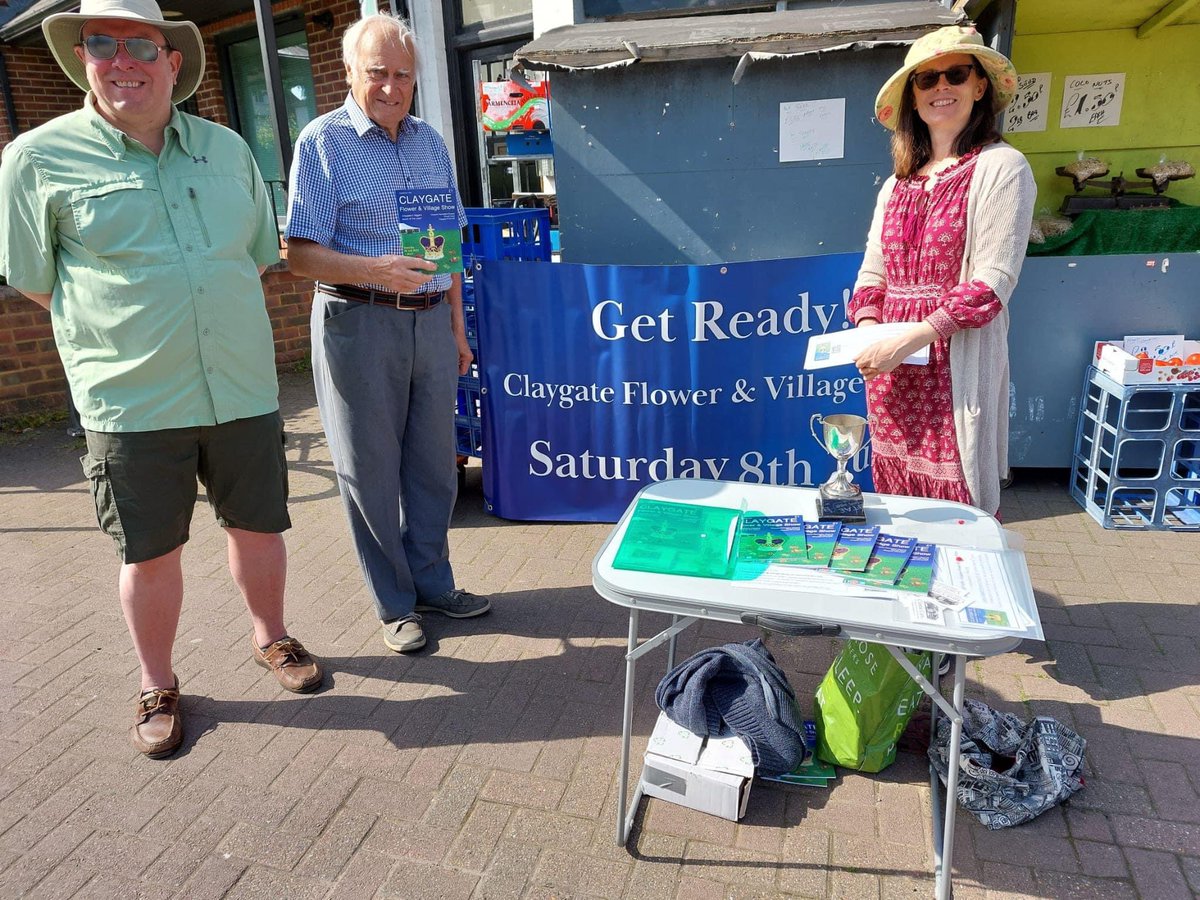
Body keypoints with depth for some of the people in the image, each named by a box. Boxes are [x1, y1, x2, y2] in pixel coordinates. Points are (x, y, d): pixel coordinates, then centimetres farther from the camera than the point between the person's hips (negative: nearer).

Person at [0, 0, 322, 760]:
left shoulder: (227, 148, 7)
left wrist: (213, 320, 13)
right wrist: (124, 336, 4)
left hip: (244, 389, 3)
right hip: (131, 403, -2)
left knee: (258, 525, 14)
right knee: (150, 552, 8)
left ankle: (273, 639, 39)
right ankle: (158, 688, 30)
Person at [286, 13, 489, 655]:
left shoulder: (431, 143, 13)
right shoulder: (323, 141, -3)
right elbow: (302, 253, -10)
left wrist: (457, 328, 15)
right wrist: (377, 271, -26)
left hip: (431, 321, 5)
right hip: (359, 323, -5)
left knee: (434, 463, 11)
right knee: (370, 468, 4)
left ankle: (432, 584, 27)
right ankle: (395, 604, 19)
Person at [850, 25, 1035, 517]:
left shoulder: (1000, 166, -3)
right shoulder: (898, 183, 15)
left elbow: (993, 282, -12)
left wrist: (911, 338, -21)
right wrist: (867, 332, -6)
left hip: (957, 364, -5)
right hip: (890, 371, 6)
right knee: (896, 509, 12)